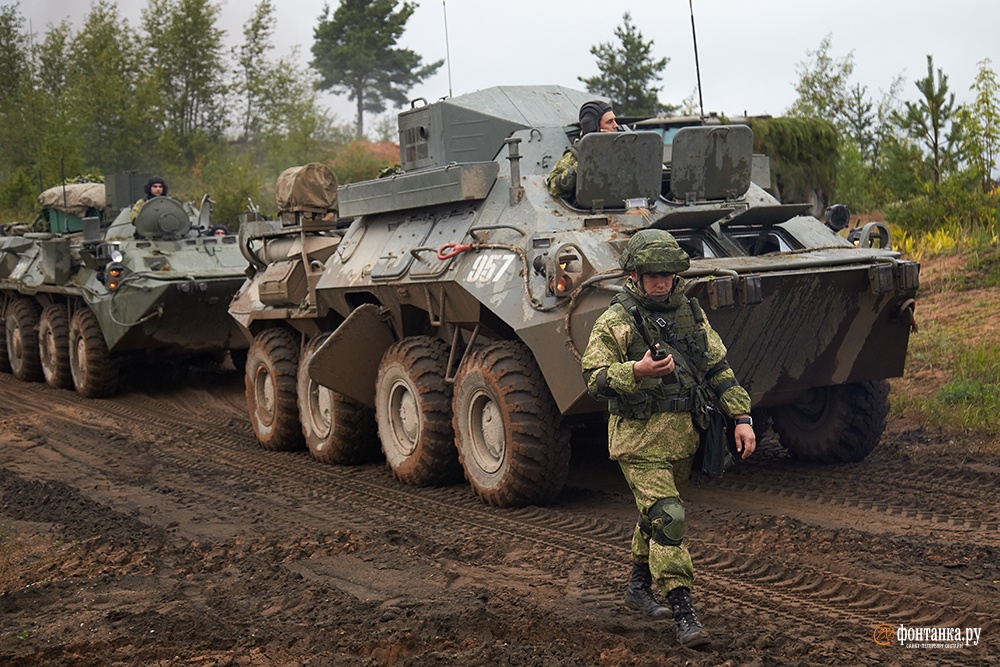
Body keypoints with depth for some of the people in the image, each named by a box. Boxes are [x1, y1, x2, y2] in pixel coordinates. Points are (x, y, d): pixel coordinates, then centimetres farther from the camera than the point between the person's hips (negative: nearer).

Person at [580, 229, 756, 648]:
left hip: (682, 436, 6)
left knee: (655, 514, 19)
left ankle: (639, 588, 38)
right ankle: (683, 613, -10)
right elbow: (594, 378, -12)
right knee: (667, 519, -13)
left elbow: (718, 369, 11)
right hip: (639, 439, -6)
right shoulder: (615, 322, -8)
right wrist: (637, 371, -29)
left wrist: (741, 417, 4)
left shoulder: (691, 314, 9)